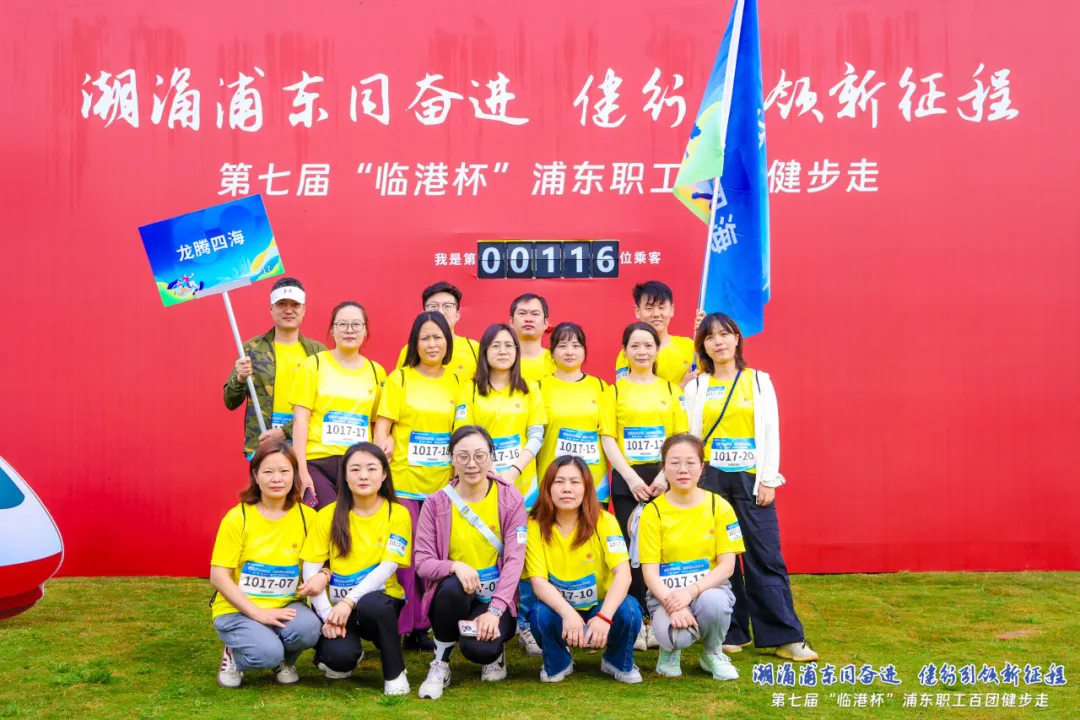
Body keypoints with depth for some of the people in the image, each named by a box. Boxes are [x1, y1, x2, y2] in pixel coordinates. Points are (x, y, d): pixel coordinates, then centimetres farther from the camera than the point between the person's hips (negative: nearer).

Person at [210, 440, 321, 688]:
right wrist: (258, 613, -19)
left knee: (308, 628, -30)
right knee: (266, 652, -31)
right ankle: (235, 655, 7)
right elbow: (219, 577, -10)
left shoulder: (306, 516, 0)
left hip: (285, 607, 3)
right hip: (237, 609, -3)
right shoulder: (237, 518, -8)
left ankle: (285, 661, 6)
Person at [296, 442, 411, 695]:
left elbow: (387, 568, -14)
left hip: (379, 603, -1)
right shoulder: (328, 515, -2)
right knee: (340, 655, -29)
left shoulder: (397, 514, -5)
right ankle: (344, 655, 12)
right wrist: (327, 614, -17)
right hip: (334, 604, 1)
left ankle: (395, 672, -11)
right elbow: (310, 570, -4)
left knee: (371, 604, -36)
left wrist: (349, 601, -27)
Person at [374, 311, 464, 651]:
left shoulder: (455, 382, 10)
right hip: (403, 481, -3)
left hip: (440, 484, 3)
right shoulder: (399, 379, 1)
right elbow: (382, 428, -3)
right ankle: (397, 628, 9)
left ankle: (419, 627, 18)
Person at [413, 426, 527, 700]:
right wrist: (455, 566, -29)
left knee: (480, 648, -31)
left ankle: (495, 651, 11)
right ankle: (440, 665, -10)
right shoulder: (436, 503, -3)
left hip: (497, 598, -1)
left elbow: (514, 559, -11)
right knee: (453, 585, -35)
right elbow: (422, 562, -7)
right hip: (452, 595, 1)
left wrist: (494, 610, -23)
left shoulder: (511, 499, -5)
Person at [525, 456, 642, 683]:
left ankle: (619, 663, 4)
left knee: (628, 611, -31)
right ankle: (557, 663, 2)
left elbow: (623, 573, -24)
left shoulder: (604, 522, -13)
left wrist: (604, 617, -41)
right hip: (559, 609, 0)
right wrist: (568, 614, -37)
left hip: (600, 608, 0)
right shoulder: (535, 526, -11)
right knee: (541, 615, -33)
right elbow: (538, 581, -19)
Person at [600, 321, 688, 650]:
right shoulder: (615, 390, 6)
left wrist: (665, 475, -9)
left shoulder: (671, 389, 9)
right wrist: (631, 477, -10)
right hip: (627, 480, -1)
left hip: (664, 479, 1)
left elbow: (682, 437, 4)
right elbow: (608, 439, 0)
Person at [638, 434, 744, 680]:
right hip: (666, 593, -1)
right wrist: (672, 604, -25)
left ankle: (713, 654, -1)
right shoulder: (653, 512, -4)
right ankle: (670, 649, 8)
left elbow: (727, 565, -7)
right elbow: (650, 570, -7)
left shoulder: (719, 506, -2)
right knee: (674, 636, -34)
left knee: (713, 602, -36)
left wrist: (691, 591, -23)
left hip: (708, 588, 1)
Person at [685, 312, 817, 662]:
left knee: (765, 557, -2)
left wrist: (768, 481, -3)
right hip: (710, 479, 1)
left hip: (750, 479, -1)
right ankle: (731, 633, 14)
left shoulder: (759, 381, 7)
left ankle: (782, 636, 4)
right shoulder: (696, 386, 8)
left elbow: (771, 433, 4)